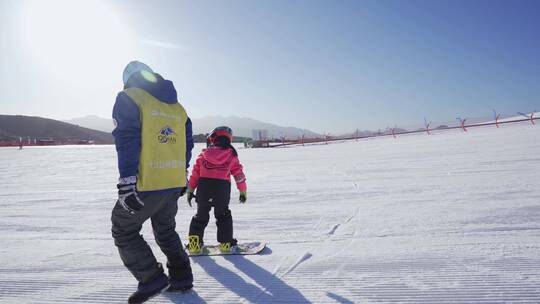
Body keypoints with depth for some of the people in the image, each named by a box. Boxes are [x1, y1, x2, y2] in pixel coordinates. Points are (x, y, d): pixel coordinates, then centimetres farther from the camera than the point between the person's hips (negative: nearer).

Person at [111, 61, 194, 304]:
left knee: (123, 231, 14)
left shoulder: (129, 98, -3)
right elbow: (187, 144, 15)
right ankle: (181, 277, 28)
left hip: (146, 185, -6)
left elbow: (127, 141, -15)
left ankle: (152, 280, 11)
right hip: (175, 183, 7)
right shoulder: (177, 107, 14)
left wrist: (127, 182, -17)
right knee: (166, 230, 25)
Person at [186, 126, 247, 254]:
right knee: (223, 215, 18)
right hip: (222, 187, -1)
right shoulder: (232, 155, 5)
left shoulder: (204, 154, 8)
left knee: (201, 215, 18)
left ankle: (194, 243, 18)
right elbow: (239, 175, 8)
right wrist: (243, 191, 18)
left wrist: (190, 190, 15)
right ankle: (226, 243, 17)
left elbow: (195, 173, 8)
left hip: (203, 187, 1)